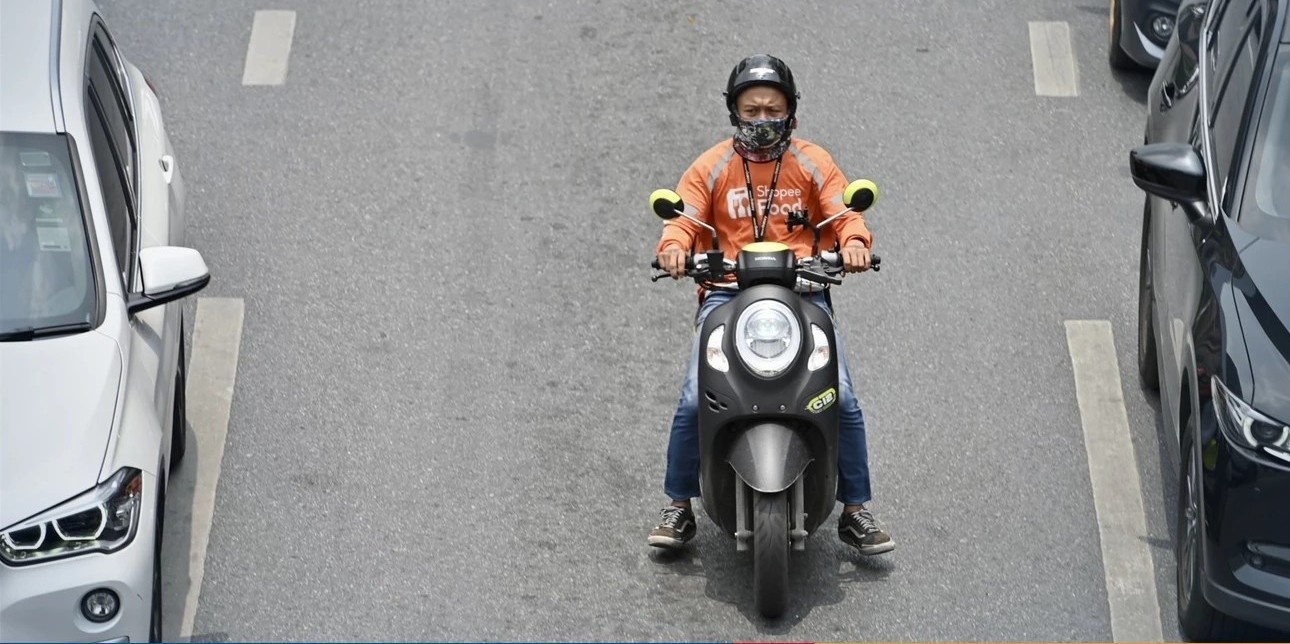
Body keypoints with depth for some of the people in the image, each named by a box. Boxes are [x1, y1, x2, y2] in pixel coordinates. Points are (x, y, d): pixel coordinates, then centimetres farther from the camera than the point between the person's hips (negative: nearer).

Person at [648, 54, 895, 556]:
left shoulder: (814, 163, 13)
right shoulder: (711, 167, 12)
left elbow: (844, 214, 2)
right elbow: (684, 219, 2)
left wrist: (854, 241, -22)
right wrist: (674, 246, -23)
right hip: (727, 292, 0)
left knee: (844, 401, -13)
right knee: (693, 401, -16)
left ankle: (855, 511, 2)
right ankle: (679, 506, 2)